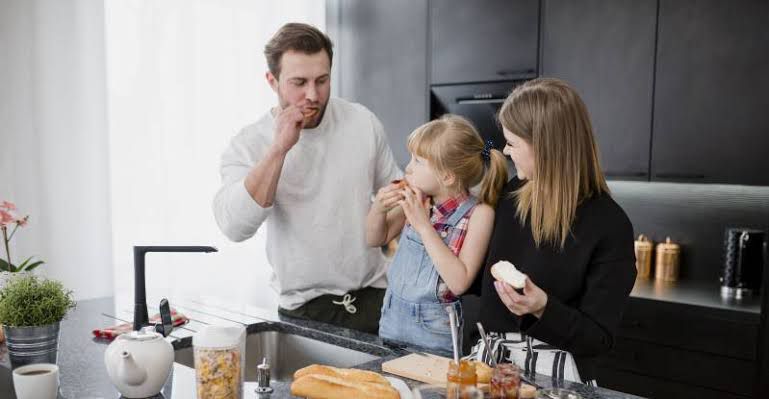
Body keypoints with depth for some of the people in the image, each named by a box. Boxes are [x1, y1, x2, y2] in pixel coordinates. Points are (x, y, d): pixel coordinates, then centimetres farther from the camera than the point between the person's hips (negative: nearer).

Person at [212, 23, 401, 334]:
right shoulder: (248, 144, -9)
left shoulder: (363, 121, -1)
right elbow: (235, 227, -24)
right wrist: (278, 149, -28)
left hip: (375, 295, 3)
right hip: (304, 309, -2)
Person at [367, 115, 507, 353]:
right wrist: (379, 208, -12)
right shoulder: (419, 199, -5)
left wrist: (424, 225, -25)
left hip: (434, 329, -4)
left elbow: (459, 283, -24)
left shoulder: (479, 213, -16)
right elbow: (376, 239, 9)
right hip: (392, 315, 5)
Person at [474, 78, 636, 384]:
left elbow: (599, 338, -15)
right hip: (490, 357, 6)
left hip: (554, 373, -6)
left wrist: (543, 309, -30)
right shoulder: (512, 194, -1)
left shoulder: (608, 225, -18)